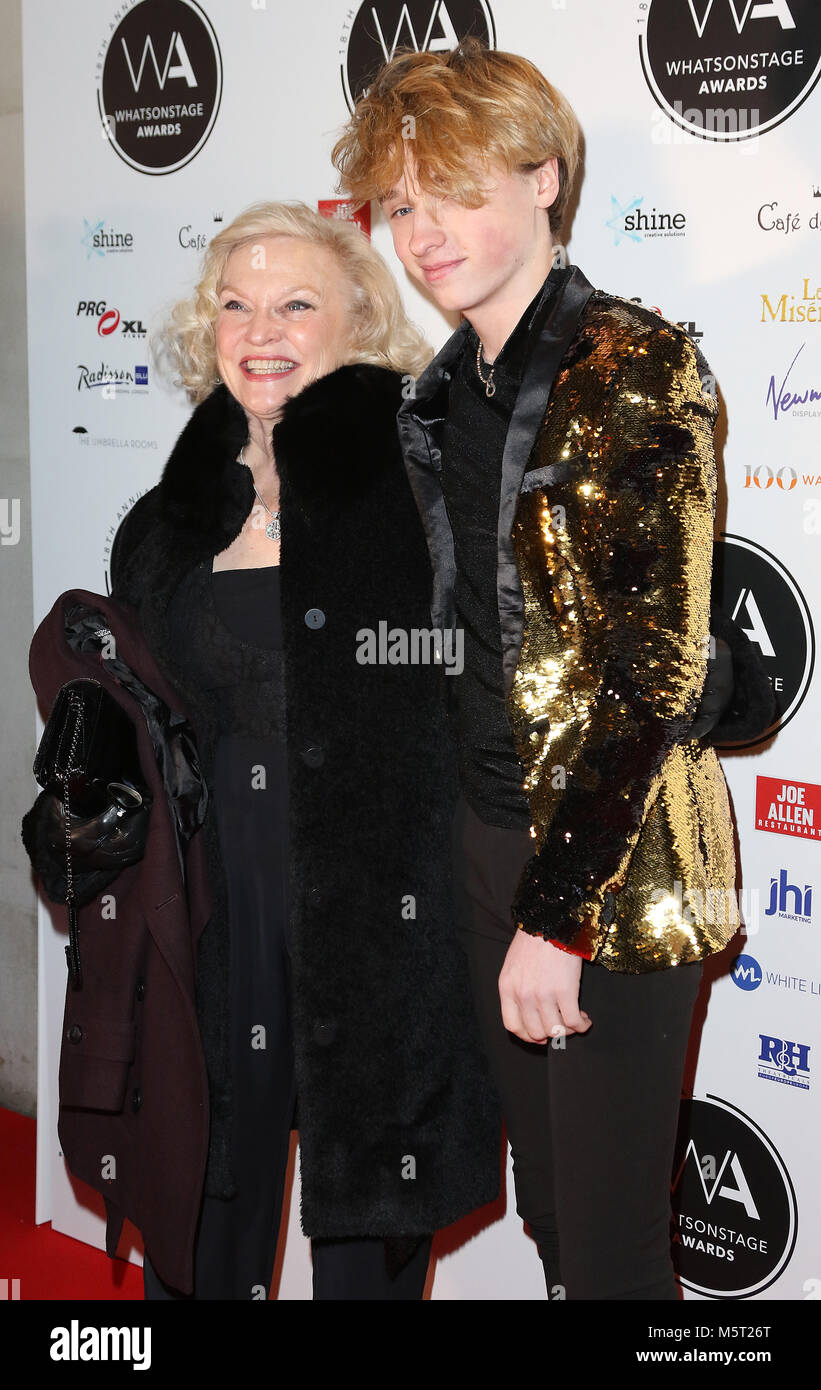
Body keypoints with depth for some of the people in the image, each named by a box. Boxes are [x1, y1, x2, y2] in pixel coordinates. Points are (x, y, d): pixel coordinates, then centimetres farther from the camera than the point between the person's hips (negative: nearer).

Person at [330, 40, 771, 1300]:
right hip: (491, 827, 7)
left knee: (611, 1222, 4)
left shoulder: (634, 369, -14)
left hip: (617, 861, -7)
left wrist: (558, 910, -21)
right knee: (543, 1174, 20)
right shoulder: (450, 390, 9)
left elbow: (650, 672, -19)